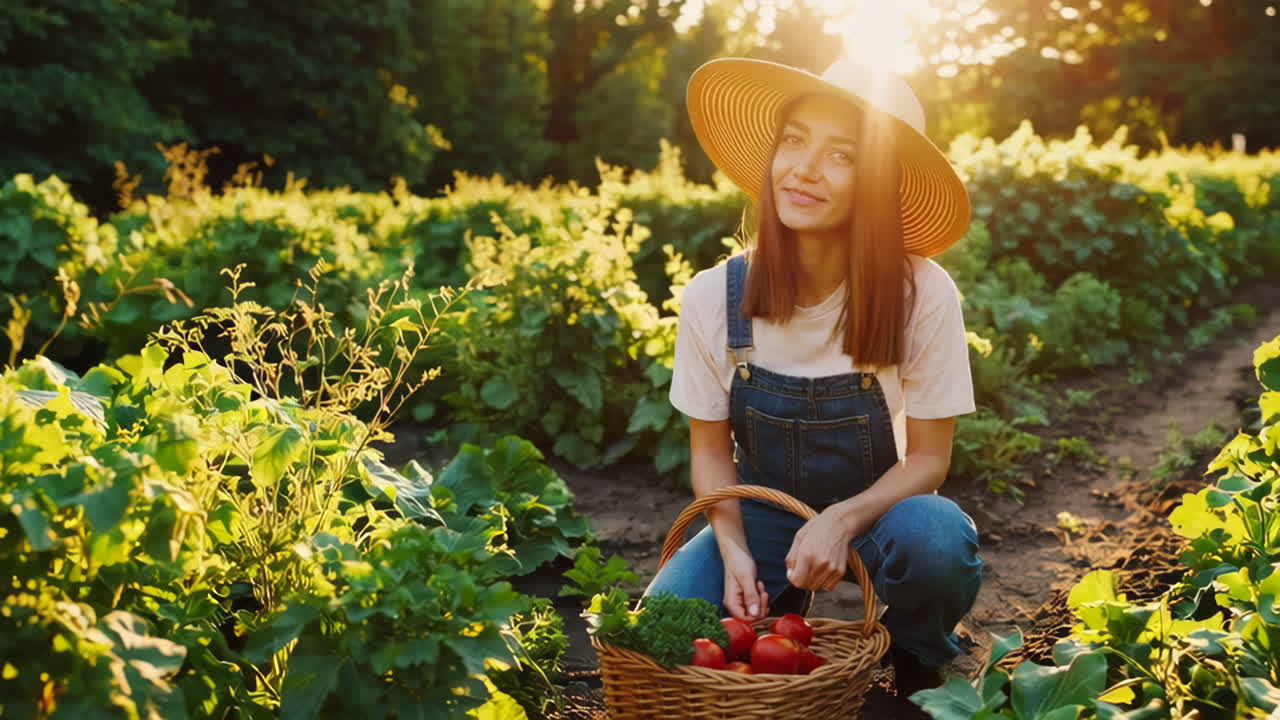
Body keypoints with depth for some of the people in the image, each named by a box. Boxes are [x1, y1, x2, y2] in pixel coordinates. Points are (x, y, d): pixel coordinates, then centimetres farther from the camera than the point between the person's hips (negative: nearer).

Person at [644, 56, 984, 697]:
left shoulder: (923, 295, -20)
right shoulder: (713, 297, -15)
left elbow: (928, 456, -12)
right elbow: (711, 447, -3)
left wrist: (842, 521, -30)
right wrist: (733, 550, -20)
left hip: (876, 508, -1)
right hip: (761, 514, 1)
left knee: (937, 540, -35)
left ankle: (918, 678, -1)